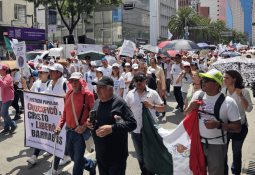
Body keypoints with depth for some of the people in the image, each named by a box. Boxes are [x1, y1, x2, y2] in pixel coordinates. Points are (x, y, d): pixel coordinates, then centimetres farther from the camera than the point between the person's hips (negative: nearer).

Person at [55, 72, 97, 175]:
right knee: (73, 157, 20)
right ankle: (91, 165, 44)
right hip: (69, 131, 7)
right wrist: (60, 125, 3)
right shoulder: (69, 94, 7)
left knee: (78, 159, 2)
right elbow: (65, 111, 13)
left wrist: (85, 126, -22)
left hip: (81, 132, -6)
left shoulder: (87, 94, -12)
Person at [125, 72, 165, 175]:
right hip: (136, 131, 3)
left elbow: (163, 108, -4)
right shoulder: (130, 94, 1)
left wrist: (152, 106, -21)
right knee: (140, 156, 20)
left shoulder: (152, 93, -6)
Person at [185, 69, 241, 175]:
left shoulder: (228, 102, -17)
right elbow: (187, 114, 11)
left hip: (217, 145, -4)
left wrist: (218, 125, -27)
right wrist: (191, 108, -11)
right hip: (198, 142, 4)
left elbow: (238, 127, -13)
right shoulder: (197, 95, -2)